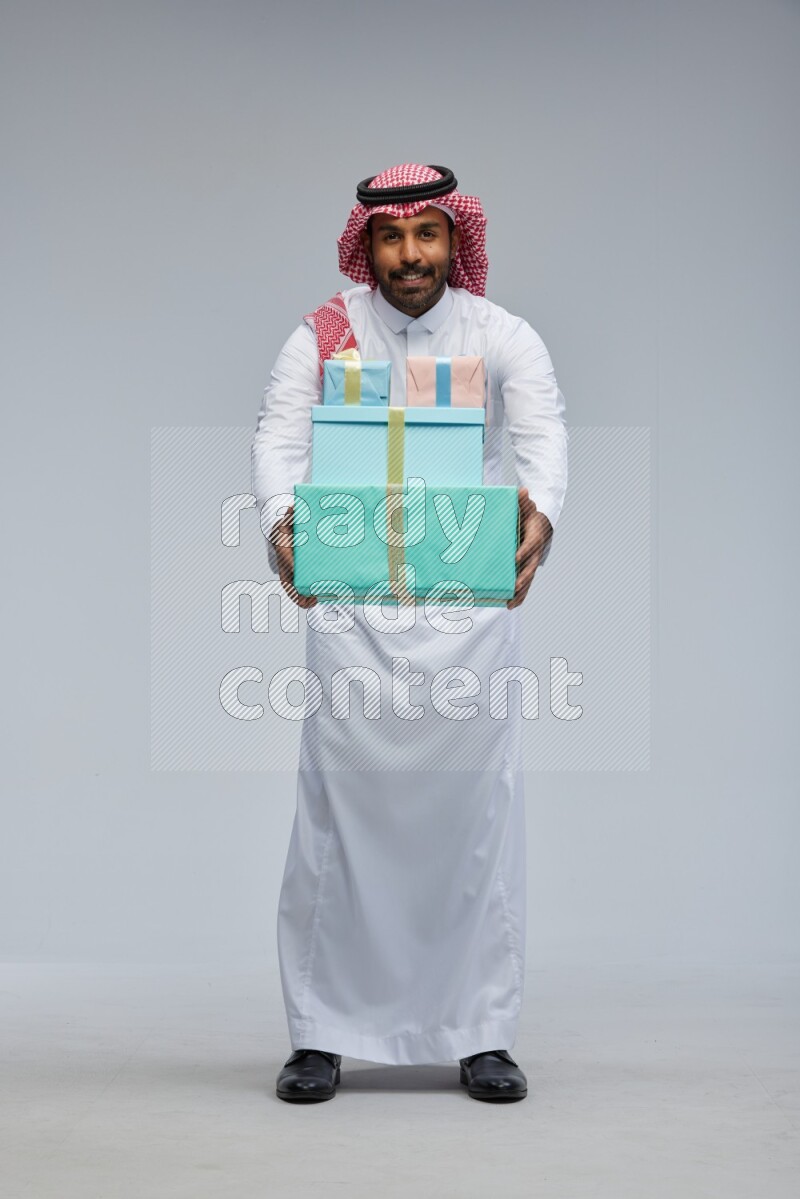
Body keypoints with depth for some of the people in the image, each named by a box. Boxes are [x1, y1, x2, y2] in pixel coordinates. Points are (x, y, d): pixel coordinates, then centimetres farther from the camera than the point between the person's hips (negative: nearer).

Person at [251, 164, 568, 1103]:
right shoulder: (323, 336, 3)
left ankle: (482, 1034, 11)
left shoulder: (503, 338, 2)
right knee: (340, 808, -1)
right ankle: (321, 1034, 8)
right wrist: (280, 523, -32)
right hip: (350, 604, 0)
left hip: (473, 605, 0)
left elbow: (544, 433, -14)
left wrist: (540, 511, -37)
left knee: (475, 807, 1)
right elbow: (278, 439, -10)